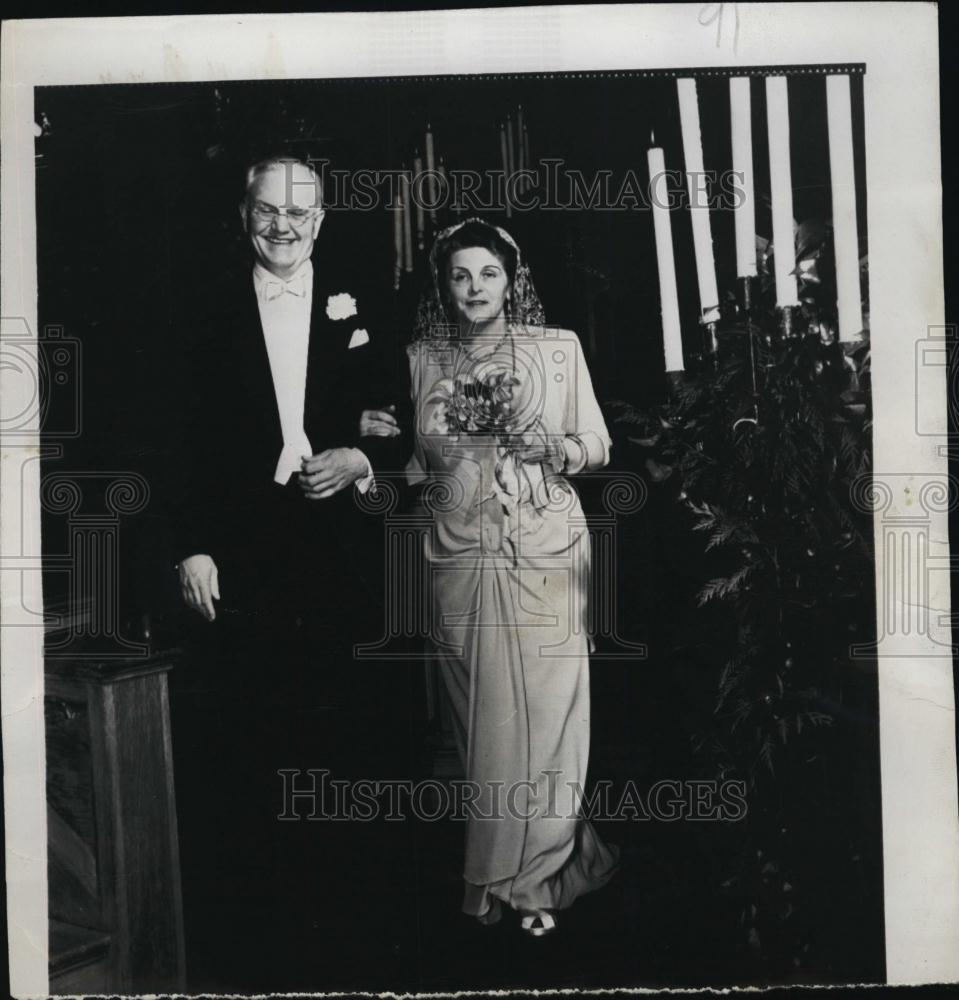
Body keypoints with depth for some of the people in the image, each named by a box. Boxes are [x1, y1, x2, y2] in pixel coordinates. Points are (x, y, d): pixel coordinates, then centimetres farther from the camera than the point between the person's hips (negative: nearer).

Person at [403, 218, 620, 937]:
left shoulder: (560, 348, 5)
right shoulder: (422, 359, 9)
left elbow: (598, 447, 5)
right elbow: (412, 460, 13)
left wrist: (553, 447, -13)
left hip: (544, 555, -1)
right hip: (461, 559, 1)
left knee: (545, 708, -2)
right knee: (481, 713, 5)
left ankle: (534, 876, 15)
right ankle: (495, 871, 21)